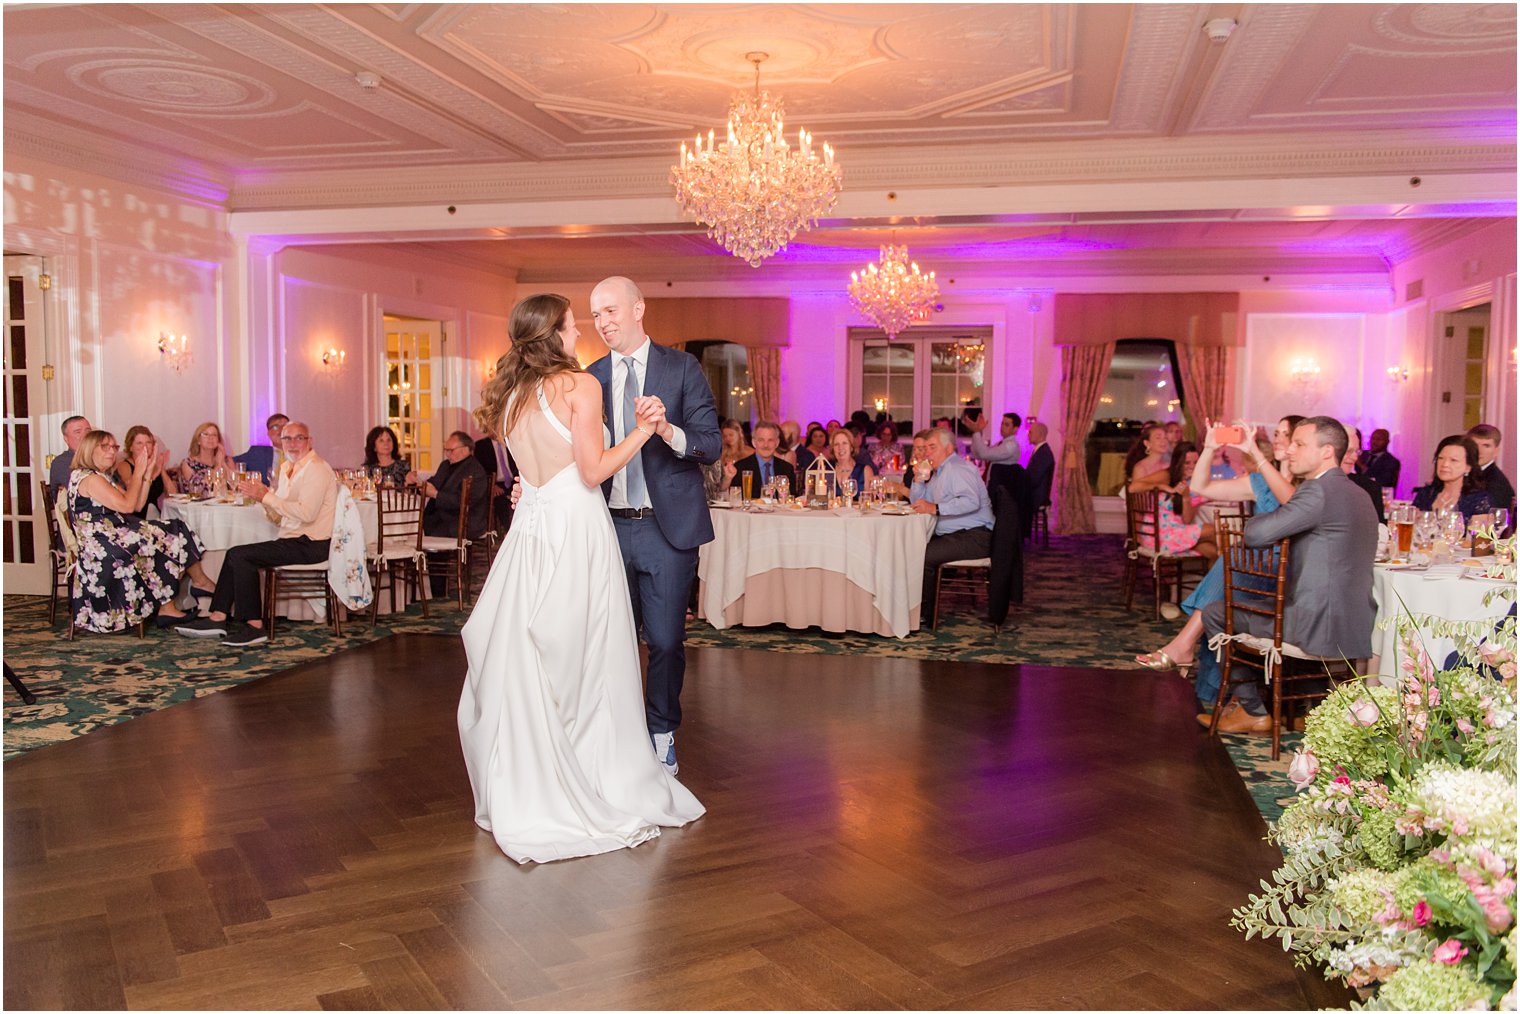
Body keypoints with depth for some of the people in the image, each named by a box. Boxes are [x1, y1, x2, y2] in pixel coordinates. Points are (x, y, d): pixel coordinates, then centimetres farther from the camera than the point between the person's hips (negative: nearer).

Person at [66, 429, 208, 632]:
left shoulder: (102, 478, 21)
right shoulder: (88, 478, -12)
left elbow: (137, 505, 14)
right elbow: (126, 505, -19)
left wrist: (148, 473, 7)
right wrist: (138, 472, -9)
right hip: (103, 546, -10)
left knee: (174, 534, -4)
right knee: (171, 539, -11)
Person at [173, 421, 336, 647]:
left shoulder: (316, 469, -11)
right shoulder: (287, 469, 18)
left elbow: (306, 513, -25)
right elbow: (279, 518, 15)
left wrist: (267, 497, -19)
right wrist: (262, 495, -4)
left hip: (311, 544, -9)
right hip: (294, 541, 9)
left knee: (239, 555, -15)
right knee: (236, 554, 5)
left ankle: (254, 626, -12)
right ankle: (218, 618, 6)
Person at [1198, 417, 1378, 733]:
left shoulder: (1319, 490, -19)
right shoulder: (1358, 493, 13)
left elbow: (1255, 534, -25)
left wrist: (1257, 518, -2)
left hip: (1318, 625, -10)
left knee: (1214, 613, 3)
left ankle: (1252, 709, 13)